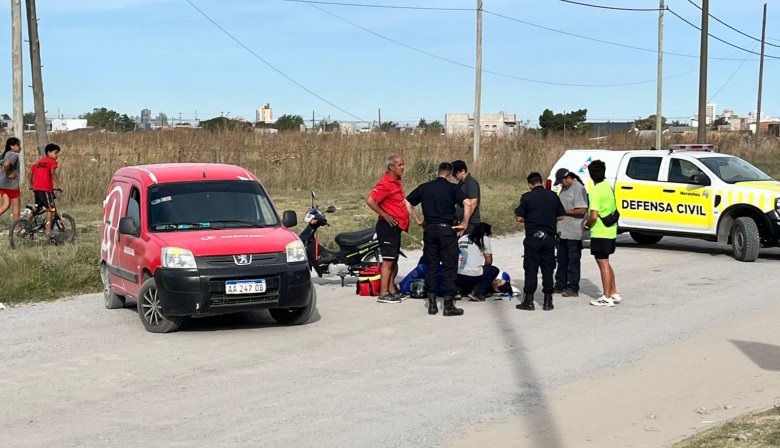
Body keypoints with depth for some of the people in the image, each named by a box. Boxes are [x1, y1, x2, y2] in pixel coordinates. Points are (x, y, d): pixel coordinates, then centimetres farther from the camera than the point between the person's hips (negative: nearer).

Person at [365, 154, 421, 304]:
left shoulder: (397, 183, 14)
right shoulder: (385, 183, -17)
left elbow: (405, 202, 19)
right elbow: (370, 200, -25)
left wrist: (417, 219, 13)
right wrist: (385, 216, -20)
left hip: (397, 226, 10)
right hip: (388, 226, -10)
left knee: (394, 259, 15)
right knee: (388, 260, -9)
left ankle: (392, 290, 23)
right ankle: (383, 294, -8)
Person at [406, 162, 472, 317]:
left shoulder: (424, 187, 8)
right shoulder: (452, 188, -3)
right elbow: (467, 203, -17)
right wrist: (464, 223, -7)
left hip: (429, 230, 4)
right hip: (447, 230, -4)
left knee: (431, 266, 10)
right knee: (449, 267, 1)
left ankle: (432, 304, 10)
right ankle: (448, 306, 0)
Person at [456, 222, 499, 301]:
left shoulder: (462, 238, 19)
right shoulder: (485, 238, 6)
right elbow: (488, 261, 8)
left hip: (457, 277, 6)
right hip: (472, 276, -6)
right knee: (494, 270, 20)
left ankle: (461, 290, 11)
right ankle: (477, 292, 2)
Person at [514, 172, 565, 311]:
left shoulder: (527, 197, -7)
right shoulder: (553, 196, 3)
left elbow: (519, 218, -8)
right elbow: (560, 216, 8)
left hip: (532, 238, -3)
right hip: (549, 237, 3)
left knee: (531, 270, 2)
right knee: (548, 270, 7)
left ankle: (528, 301, 2)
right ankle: (548, 301, 8)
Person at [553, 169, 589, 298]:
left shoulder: (579, 189, -13)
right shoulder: (564, 188, 15)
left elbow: (582, 210, -19)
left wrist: (564, 211, -15)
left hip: (573, 234, -9)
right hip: (562, 232, 9)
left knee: (573, 261, -3)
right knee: (562, 261, 14)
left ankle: (573, 288, 1)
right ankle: (560, 286, 22)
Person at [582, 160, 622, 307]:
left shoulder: (596, 191, -19)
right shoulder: (608, 187, 8)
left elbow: (593, 216, -25)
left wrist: (587, 224, -5)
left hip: (600, 232, -9)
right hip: (611, 231, 9)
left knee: (603, 264, -1)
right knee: (606, 263, 20)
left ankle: (607, 298, 4)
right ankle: (614, 293, 24)